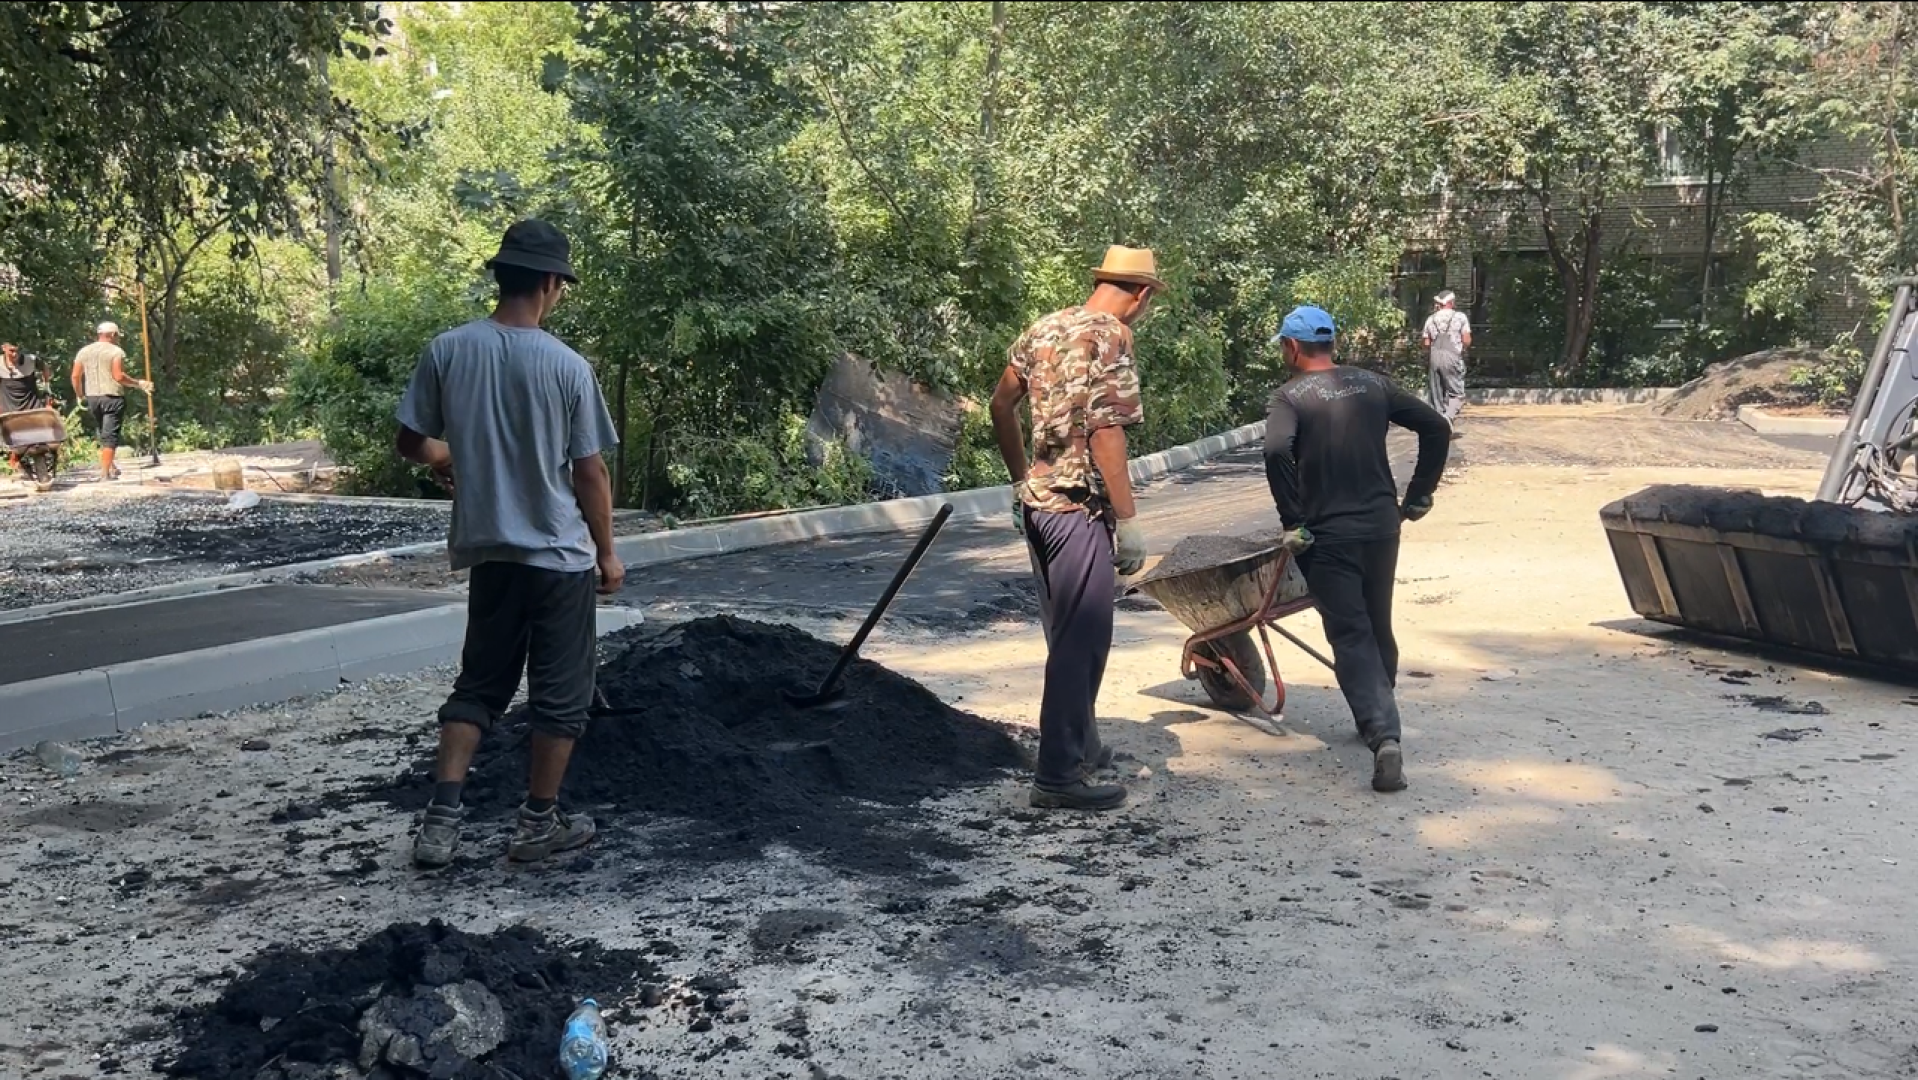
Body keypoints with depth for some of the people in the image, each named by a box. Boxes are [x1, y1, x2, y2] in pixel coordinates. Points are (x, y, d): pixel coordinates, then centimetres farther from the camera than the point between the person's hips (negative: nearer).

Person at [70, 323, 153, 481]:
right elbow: (118, 376, -17)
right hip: (112, 397, -5)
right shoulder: (116, 352, -6)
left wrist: (80, 395, 19)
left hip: (92, 398, 5)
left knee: (102, 434, 20)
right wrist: (139, 383, -8)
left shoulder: (84, 352, 11)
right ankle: (105, 472, -8)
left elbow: (75, 376, 7)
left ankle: (109, 466, 22)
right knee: (110, 436, -4)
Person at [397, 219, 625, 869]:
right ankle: (539, 823, 18)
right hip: (559, 554, -4)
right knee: (560, 692, 10)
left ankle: (441, 818, 8)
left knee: (478, 685, 16)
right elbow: (590, 472, -8)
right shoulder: (566, 366, -13)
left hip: (489, 551, 4)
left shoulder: (448, 351, -5)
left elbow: (412, 444, 2)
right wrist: (607, 552, 4)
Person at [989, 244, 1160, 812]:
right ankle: (1059, 774, 3)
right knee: (1082, 639, -1)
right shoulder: (1111, 338, -13)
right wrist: (1128, 520, -17)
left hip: (1037, 502, 9)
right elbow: (1105, 433, -20)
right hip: (1079, 508, -9)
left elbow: (1001, 405, 16)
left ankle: (1080, 745, 34)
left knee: (1067, 633, 20)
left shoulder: (1045, 329, 11)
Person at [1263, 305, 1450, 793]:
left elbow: (1277, 450, -26)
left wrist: (1293, 522, -17)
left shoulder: (1291, 396, -7)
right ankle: (1378, 718, 33)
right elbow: (1437, 427, 8)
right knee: (1379, 629, 20)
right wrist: (1418, 496, 11)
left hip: (1327, 535, -5)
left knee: (1352, 638, -4)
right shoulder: (1372, 384, 9)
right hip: (1382, 527, 5)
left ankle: (1384, 734, -20)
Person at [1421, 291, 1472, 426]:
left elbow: (1426, 343, 7)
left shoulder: (1431, 319, 11)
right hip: (1453, 357, -4)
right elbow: (1467, 341, -4)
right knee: (1457, 393, 1)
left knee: (1437, 394, 11)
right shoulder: (1460, 317, 1)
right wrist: (1463, 348, 16)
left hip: (1434, 357, 4)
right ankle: (1448, 418, -23)